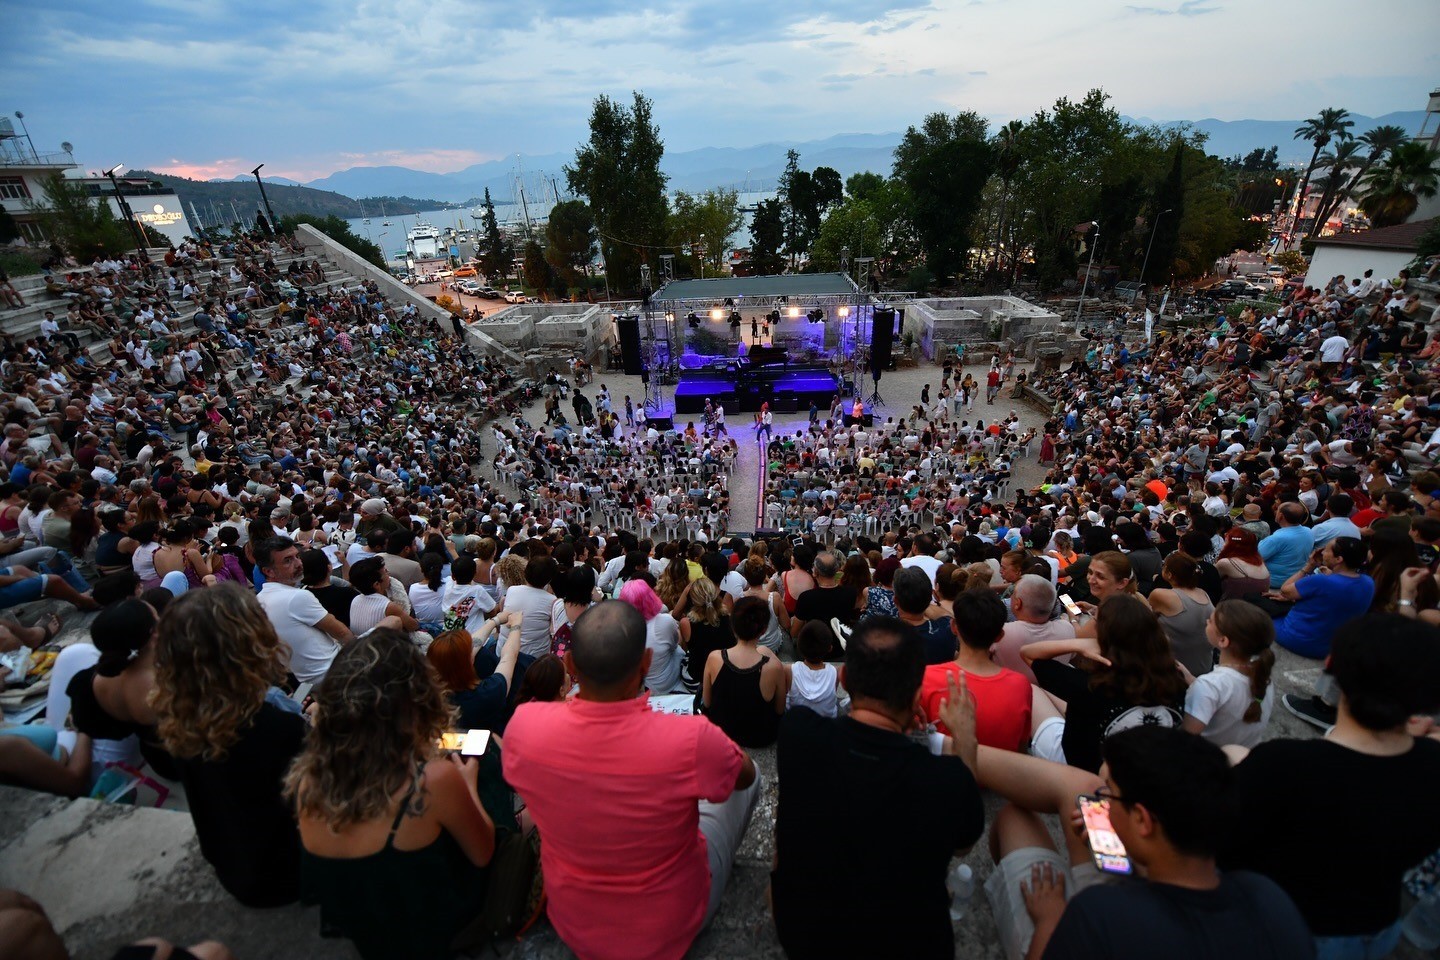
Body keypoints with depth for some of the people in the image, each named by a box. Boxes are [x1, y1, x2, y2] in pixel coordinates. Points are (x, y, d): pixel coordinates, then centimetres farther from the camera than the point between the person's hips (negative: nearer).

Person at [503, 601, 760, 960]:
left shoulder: (523, 726, -27)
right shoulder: (692, 740, -37)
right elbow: (745, 775, -12)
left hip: (571, 922, 3)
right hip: (670, 927, -2)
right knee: (751, 774, 16)